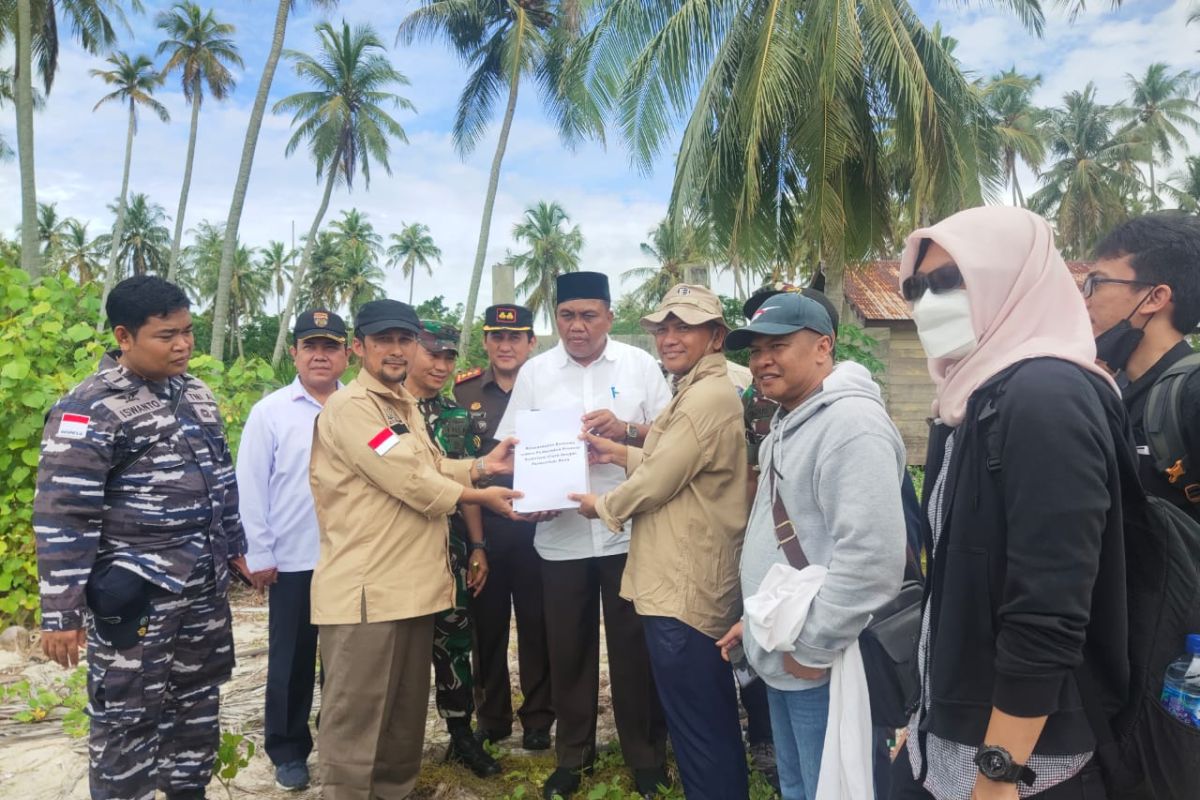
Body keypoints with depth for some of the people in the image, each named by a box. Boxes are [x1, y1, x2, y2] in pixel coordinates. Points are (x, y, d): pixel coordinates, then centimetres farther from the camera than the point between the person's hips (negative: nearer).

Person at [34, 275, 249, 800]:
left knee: (198, 697, 20)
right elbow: (62, 516, -17)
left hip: (204, 584, 7)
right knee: (129, 713, 6)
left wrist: (236, 547, 19)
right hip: (135, 593, -7)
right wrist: (61, 614, -17)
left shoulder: (197, 394, 7)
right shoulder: (91, 410, -16)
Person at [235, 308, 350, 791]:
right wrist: (259, 554, -3)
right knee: (291, 660, 13)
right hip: (293, 561, -1)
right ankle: (288, 751, 30)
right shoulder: (270, 411, -3)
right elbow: (251, 487, -2)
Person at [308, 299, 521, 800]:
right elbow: (409, 481, -19)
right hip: (367, 589, -9)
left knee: (406, 711, 21)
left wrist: (484, 465, 8)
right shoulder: (350, 407, -14)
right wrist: (482, 495, -8)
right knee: (356, 717, 2)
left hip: (413, 584, 9)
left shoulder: (404, 406, 17)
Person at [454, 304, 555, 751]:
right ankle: (491, 717, 27)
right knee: (487, 623, 11)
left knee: (536, 624, 8)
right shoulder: (463, 392, 4)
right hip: (482, 526, 1)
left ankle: (538, 719, 24)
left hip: (535, 525, -1)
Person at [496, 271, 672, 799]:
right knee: (568, 648, 13)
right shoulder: (534, 372, 5)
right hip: (561, 535, 2)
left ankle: (646, 755, 28)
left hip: (630, 531, -1)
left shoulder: (640, 364, 2)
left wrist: (626, 430, -18)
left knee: (635, 647, 9)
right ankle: (572, 755, 32)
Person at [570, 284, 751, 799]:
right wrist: (620, 453, 11)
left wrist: (602, 506, -1)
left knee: (697, 728, 3)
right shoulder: (702, 390, 15)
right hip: (697, 579, 11)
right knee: (715, 720, 22)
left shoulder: (706, 397, -20)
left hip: (683, 586, -11)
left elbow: (657, 482, -17)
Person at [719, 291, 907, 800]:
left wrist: (814, 649, -21)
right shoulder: (789, 424, 12)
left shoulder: (851, 424, -20)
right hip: (781, 660, 9)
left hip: (822, 668, -9)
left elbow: (871, 556, -29)